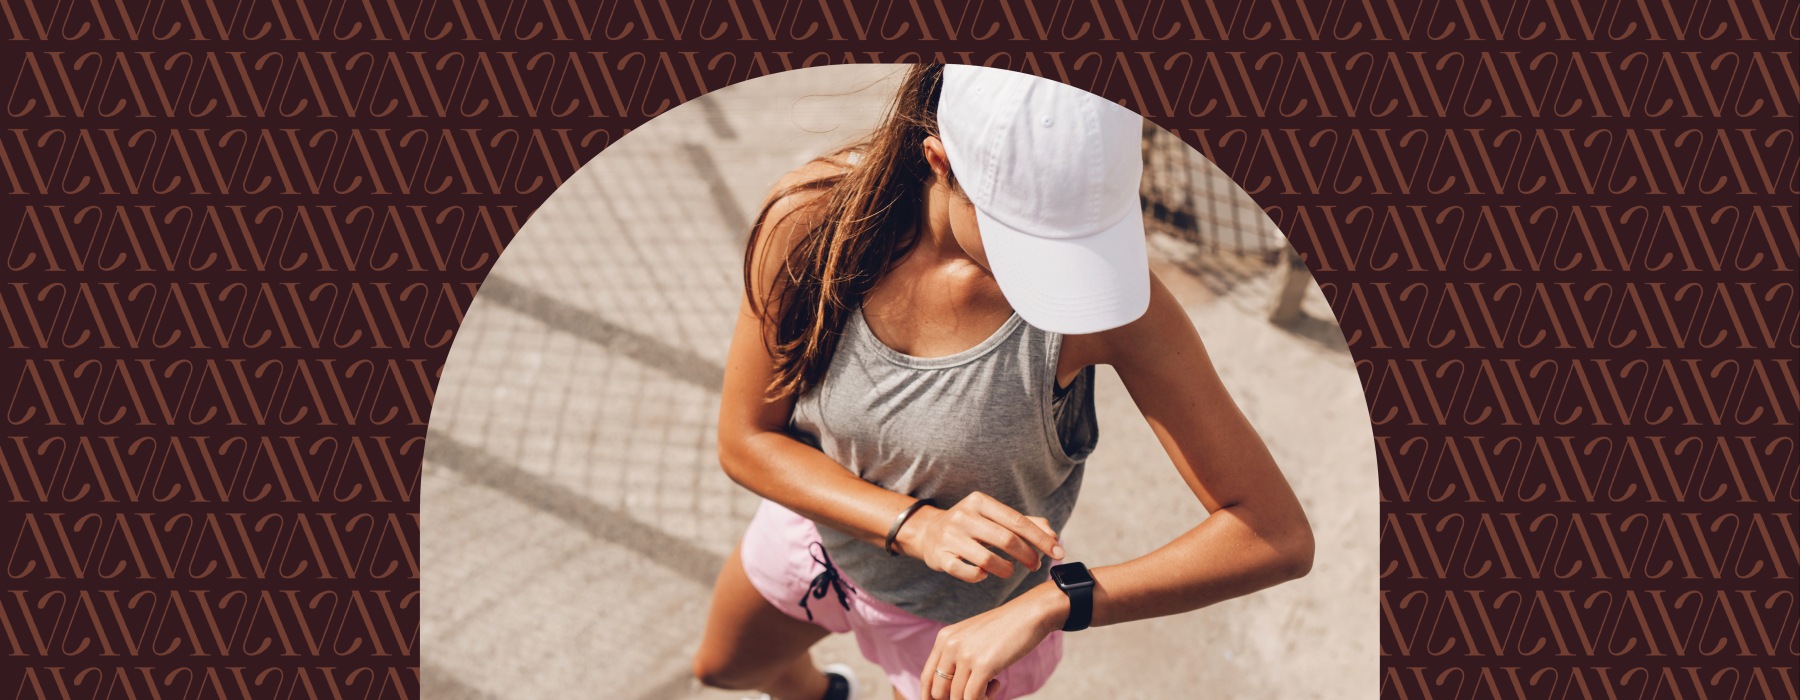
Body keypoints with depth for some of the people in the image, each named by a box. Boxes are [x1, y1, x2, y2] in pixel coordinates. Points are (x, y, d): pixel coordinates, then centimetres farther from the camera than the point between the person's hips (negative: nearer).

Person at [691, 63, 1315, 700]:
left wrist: (1045, 606, -44)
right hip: (819, 524, 4)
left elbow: (1279, 535, -36)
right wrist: (919, 526, -34)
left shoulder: (1106, 290, -38)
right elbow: (745, 439, -18)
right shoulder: (813, 216, -31)